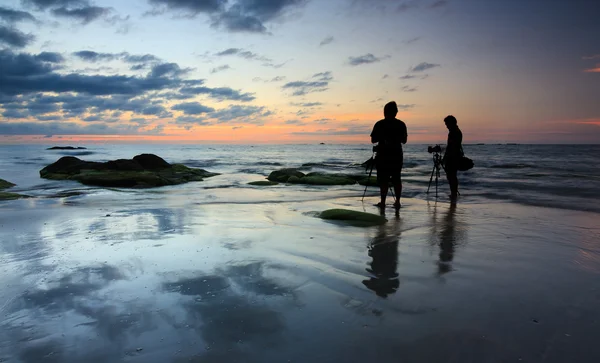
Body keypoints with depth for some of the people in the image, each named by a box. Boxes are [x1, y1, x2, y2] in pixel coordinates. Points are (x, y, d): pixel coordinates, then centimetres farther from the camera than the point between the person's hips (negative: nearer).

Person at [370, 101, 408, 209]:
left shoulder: (379, 124, -7)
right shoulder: (401, 124, 1)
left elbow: (373, 140, -3)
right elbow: (404, 140, 8)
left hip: (383, 155, -3)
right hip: (397, 155, 3)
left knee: (383, 180, 0)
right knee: (396, 178, 11)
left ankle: (383, 202, -1)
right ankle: (397, 201, 10)